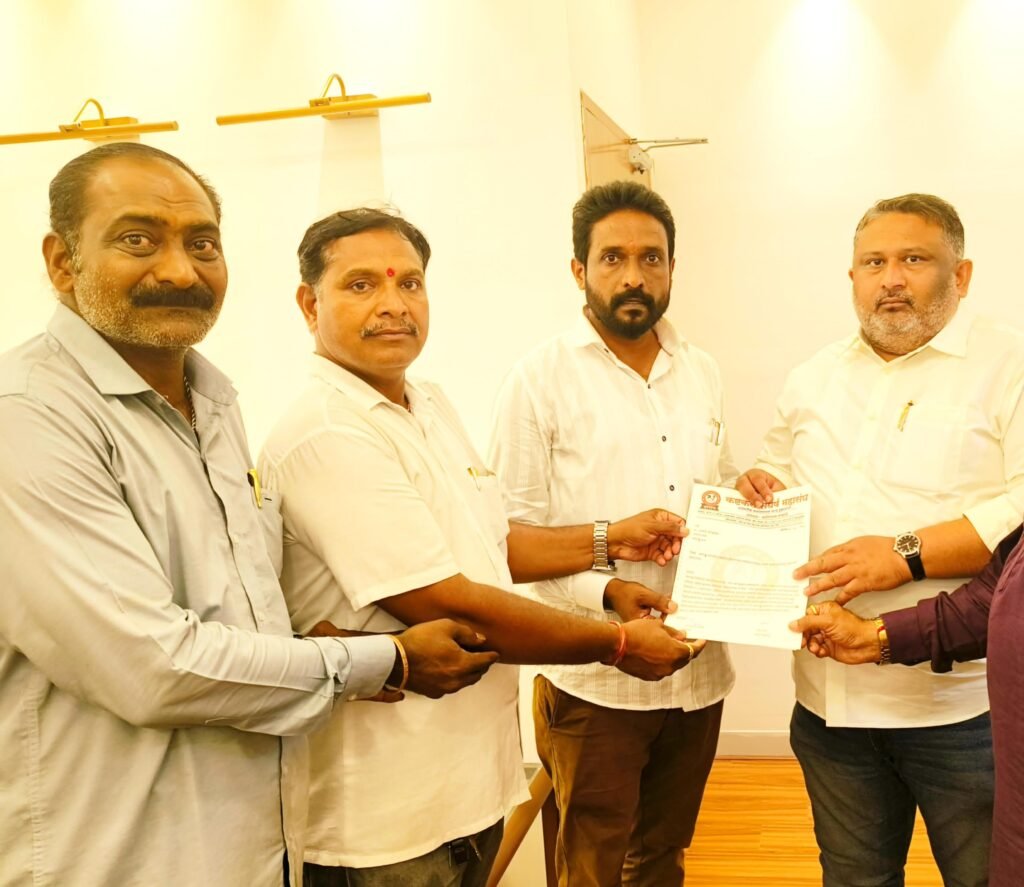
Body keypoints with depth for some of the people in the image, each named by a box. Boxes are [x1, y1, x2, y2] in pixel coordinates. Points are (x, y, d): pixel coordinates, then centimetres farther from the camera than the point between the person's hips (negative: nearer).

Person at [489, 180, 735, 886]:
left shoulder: (702, 373, 11)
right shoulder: (542, 378, -7)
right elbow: (515, 534, -10)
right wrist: (609, 590, -23)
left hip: (699, 670, 5)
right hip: (595, 678, -5)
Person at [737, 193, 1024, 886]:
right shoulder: (813, 380, 11)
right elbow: (781, 476, 22)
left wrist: (908, 555, -24)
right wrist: (763, 490, 0)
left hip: (963, 706, -5)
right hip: (831, 701, 5)